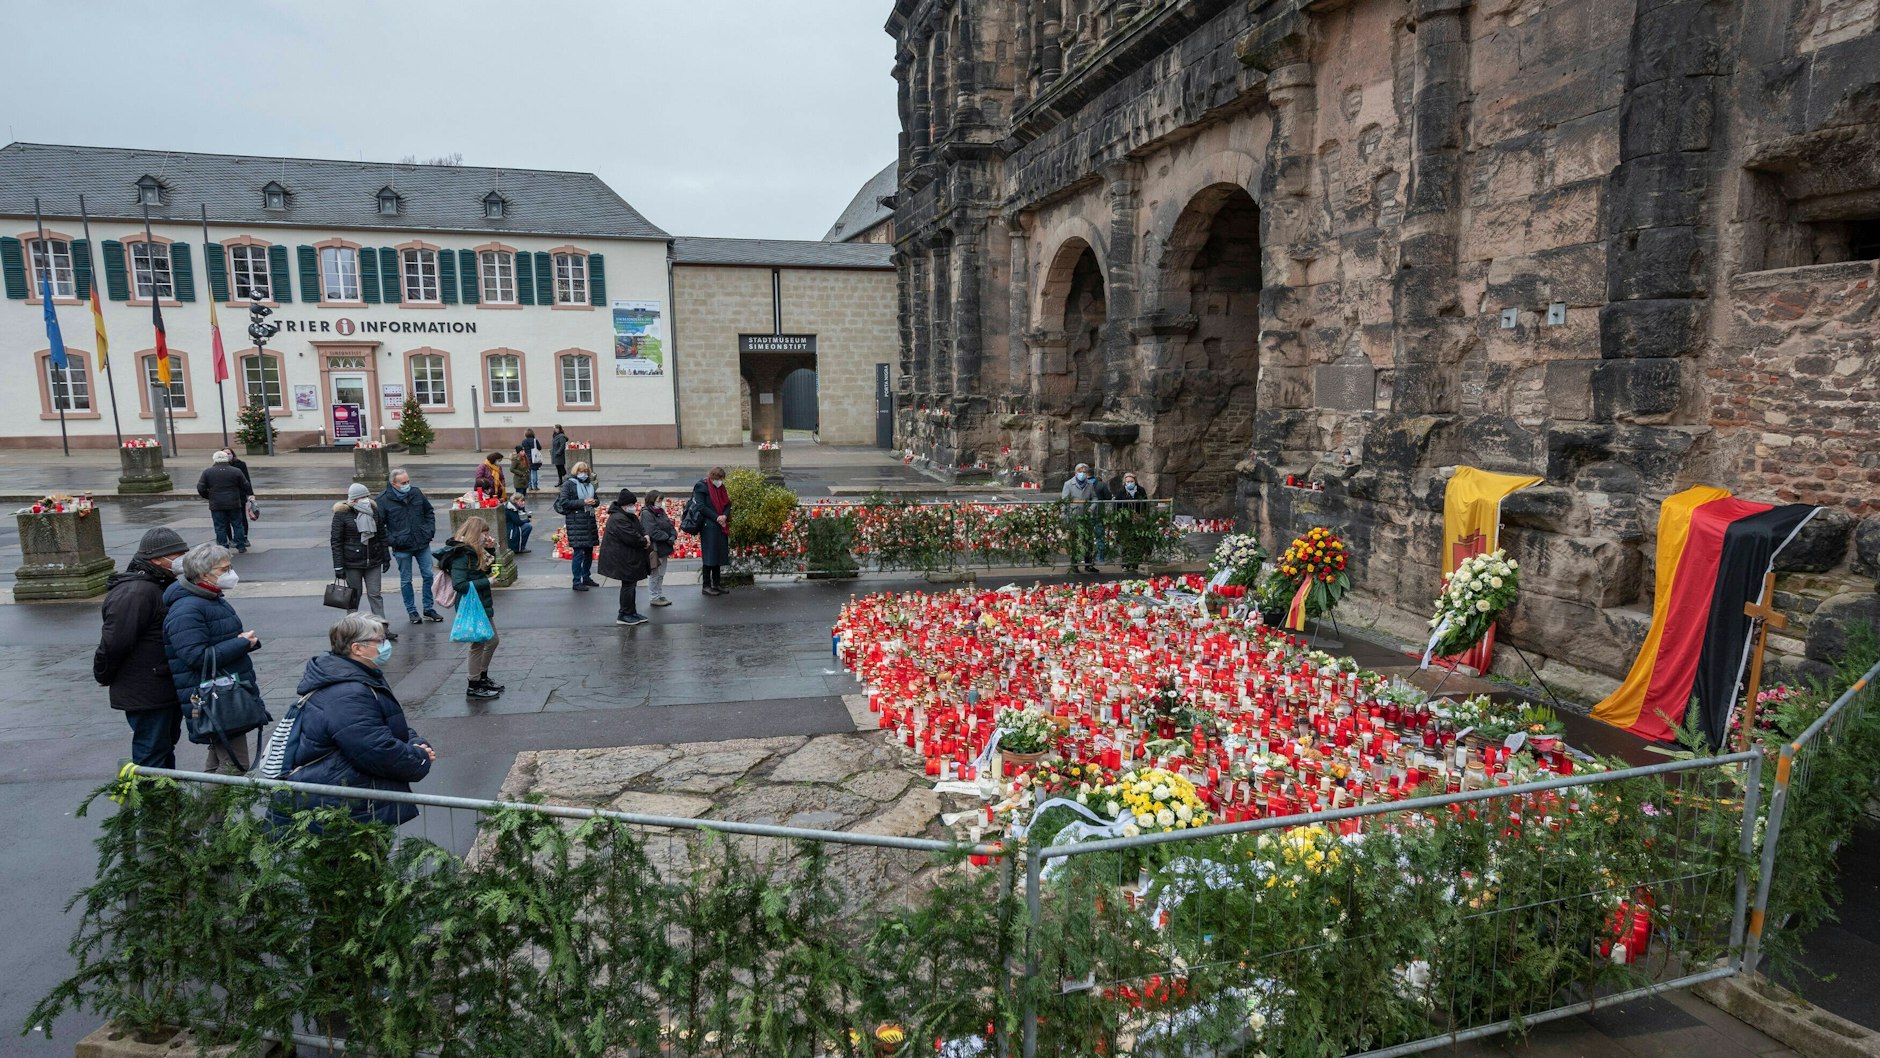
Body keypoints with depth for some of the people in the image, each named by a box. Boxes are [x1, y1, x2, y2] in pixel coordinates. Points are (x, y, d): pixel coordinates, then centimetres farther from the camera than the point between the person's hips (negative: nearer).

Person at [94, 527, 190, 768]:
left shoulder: (162, 585, 10)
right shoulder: (135, 593, -24)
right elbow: (113, 642, -23)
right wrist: (105, 678, -9)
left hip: (168, 691, 10)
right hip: (146, 696, -10)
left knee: (166, 747, 22)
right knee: (152, 756, -1)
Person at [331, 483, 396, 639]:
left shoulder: (374, 511, 6)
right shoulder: (342, 514, -6)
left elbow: (382, 536, 13)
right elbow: (336, 541, -6)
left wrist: (386, 558, 12)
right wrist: (338, 566, -10)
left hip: (373, 561, 3)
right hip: (352, 563, -3)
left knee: (375, 595, 0)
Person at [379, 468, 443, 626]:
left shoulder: (416, 492, 2)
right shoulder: (383, 500, -10)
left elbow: (429, 512, 15)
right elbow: (378, 524, -6)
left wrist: (430, 530, 5)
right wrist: (390, 540, -12)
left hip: (422, 544, 3)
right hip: (402, 548, -3)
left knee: (428, 576, 6)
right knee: (406, 580, 7)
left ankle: (429, 609, 19)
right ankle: (411, 611, 20)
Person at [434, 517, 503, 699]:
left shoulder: (473, 551, 7)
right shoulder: (461, 554, -21)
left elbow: (486, 569, 19)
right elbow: (459, 584, -28)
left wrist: (491, 550, 5)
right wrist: (487, 582, -25)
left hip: (482, 605, 10)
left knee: (492, 640, 19)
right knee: (478, 644, 1)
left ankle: (482, 678, 34)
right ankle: (473, 687, 13)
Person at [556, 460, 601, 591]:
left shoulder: (589, 484, 15)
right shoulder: (569, 484, -5)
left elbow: (596, 499, 26)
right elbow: (564, 502, -13)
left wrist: (593, 502, 1)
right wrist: (583, 502, -19)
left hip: (589, 520, 7)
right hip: (576, 522, -7)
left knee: (589, 551, 13)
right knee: (579, 552, -9)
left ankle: (586, 577, 27)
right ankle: (577, 582, -4)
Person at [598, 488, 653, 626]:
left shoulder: (631, 516, 13)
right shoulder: (618, 519, -21)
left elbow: (641, 528, 16)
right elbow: (631, 537, -27)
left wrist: (646, 536, -6)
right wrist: (644, 542, -12)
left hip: (631, 559, 10)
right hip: (624, 560, -10)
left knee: (631, 584, 15)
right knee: (628, 585, -4)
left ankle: (631, 612, 24)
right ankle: (624, 615, 6)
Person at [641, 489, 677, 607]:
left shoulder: (661, 512, 11)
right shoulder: (646, 513, -14)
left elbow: (670, 526, 8)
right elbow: (654, 532, -22)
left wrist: (673, 537, -11)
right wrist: (669, 539, -20)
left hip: (664, 548, 8)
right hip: (654, 549, -8)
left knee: (661, 574, 16)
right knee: (654, 574, 3)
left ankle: (660, 595, 26)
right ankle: (655, 597, 12)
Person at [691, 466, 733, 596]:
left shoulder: (721, 488, 14)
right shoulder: (702, 486, -7)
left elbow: (727, 504, 14)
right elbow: (701, 507, -13)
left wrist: (725, 516, -7)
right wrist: (716, 517, -17)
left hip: (721, 526, 7)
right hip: (708, 526, -7)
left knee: (719, 555, 9)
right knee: (709, 556, -5)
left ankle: (717, 584, 17)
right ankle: (706, 586, 1)